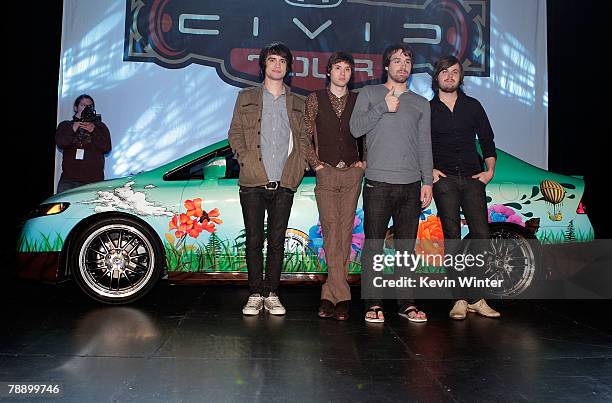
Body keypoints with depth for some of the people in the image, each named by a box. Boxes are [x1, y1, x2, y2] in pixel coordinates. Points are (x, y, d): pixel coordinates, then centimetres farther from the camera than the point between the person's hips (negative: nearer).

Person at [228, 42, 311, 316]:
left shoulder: (297, 104, 16)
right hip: (253, 182, -1)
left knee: (277, 241, 5)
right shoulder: (246, 98, 11)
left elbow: (304, 139, 15)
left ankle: (271, 294, 14)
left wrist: (299, 166, 0)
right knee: (254, 240, 2)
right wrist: (246, 160, -6)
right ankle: (255, 294, 12)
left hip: (284, 184, 1)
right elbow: (235, 134, 7)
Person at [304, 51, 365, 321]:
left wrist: (364, 161, 5)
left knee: (345, 230, 0)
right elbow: (305, 135, 7)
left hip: (353, 173, 2)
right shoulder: (315, 99, 8)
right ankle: (341, 295, -6)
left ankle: (330, 294, 8)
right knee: (331, 230, -9)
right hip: (326, 173, -1)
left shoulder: (358, 101, 11)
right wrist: (315, 163, -2)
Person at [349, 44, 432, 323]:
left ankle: (407, 302, 14)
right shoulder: (370, 94, 10)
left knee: (406, 246, 6)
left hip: (411, 185, 3)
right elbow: (356, 128, -3)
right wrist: (383, 107, -9)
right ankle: (373, 304, 8)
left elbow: (424, 146, 14)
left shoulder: (420, 103, 18)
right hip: (378, 183, -2)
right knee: (373, 245, -2)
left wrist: (427, 181, 7)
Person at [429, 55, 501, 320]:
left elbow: (487, 140, 17)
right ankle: (460, 300, 1)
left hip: (472, 178, 2)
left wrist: (490, 169, 5)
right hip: (444, 179, -2)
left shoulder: (473, 106, 16)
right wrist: (429, 170, -3)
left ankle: (476, 298, 3)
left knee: (481, 235, -8)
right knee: (452, 238, -3)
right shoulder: (427, 109, 10)